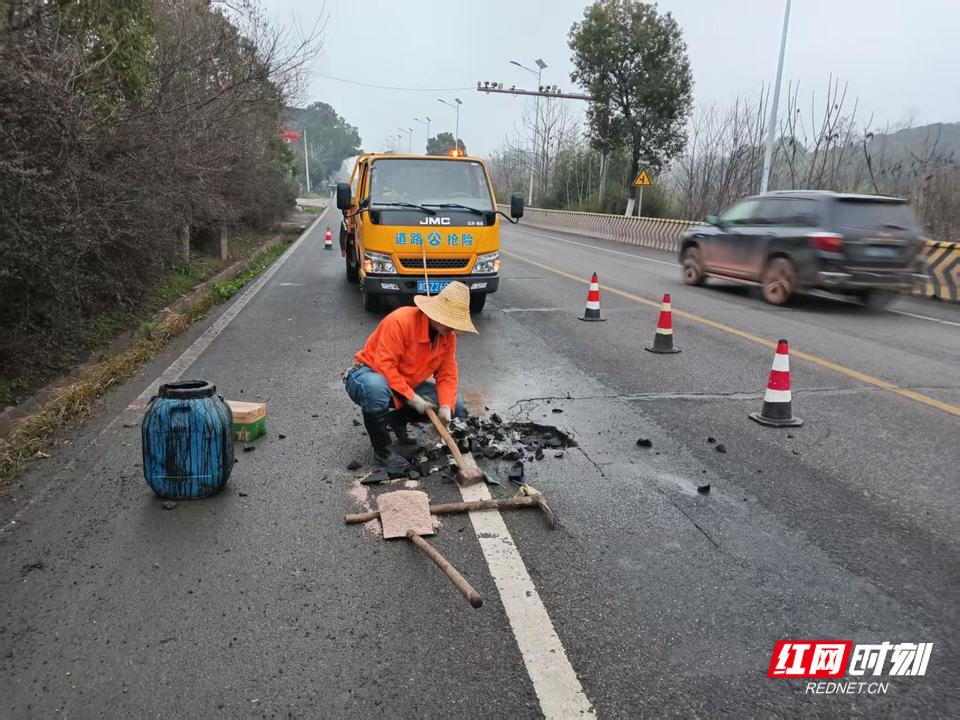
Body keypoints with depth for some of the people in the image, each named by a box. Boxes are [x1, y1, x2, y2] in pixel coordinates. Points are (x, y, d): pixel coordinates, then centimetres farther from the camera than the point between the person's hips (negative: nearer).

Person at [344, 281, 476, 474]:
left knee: (455, 404, -9)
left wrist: (446, 406, -22)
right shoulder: (400, 321, -28)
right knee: (376, 388, -44)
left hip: (409, 385, 7)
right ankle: (382, 450, -21)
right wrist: (413, 399, -30)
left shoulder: (448, 336, -6)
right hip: (371, 374, -6)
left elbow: (447, 375, -4)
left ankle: (398, 419, 9)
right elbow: (384, 366, -31)